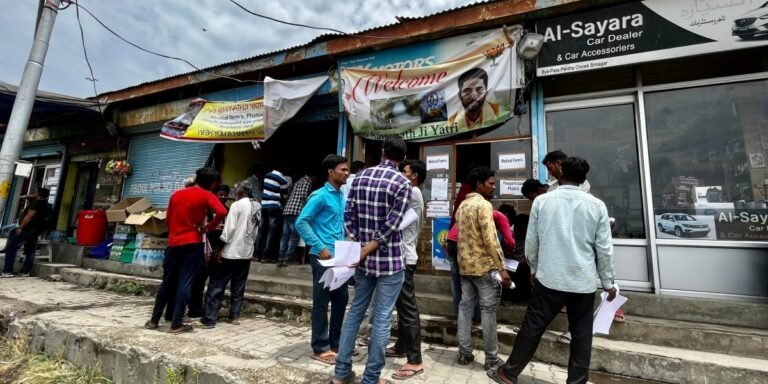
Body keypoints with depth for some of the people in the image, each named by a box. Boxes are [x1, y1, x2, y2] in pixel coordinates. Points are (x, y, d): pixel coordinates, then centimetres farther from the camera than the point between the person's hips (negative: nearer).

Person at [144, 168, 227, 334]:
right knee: (185, 284, 0)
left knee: (167, 282, 16)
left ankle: (154, 320, 23)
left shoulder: (176, 194, 12)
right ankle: (176, 324, 4)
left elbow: (168, 219, 16)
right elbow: (221, 212, -23)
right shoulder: (207, 196, -5)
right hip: (193, 244, -5)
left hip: (173, 243, 5)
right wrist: (208, 228, -10)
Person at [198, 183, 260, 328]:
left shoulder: (237, 205, -9)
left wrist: (222, 248, -5)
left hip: (232, 251, -6)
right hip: (247, 252, 6)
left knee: (216, 285, 3)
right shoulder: (258, 207, 8)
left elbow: (229, 229, -12)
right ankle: (234, 316, 16)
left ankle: (209, 319, 5)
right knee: (238, 287, 13)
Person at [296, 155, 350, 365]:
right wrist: (320, 247, -19)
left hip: (339, 257, 8)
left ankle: (335, 342, 31)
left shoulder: (342, 197, 11)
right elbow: (301, 222, -15)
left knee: (341, 298, 15)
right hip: (323, 256, -8)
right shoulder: (320, 196, -11)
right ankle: (320, 348, 18)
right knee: (322, 302, 3)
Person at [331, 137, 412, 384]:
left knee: (355, 311, 17)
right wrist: (365, 250, -12)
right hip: (390, 260, -5)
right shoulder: (402, 183, -10)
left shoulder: (360, 177, 5)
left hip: (364, 260, 5)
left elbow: (349, 215, 2)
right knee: (382, 319, 5)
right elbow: (391, 225, -16)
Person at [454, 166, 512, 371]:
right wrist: (502, 268, -18)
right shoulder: (483, 205, -14)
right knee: (488, 310, 2)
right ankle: (491, 358, 11)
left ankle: (464, 353, 17)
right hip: (483, 265, -8)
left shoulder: (462, 205, 13)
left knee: (465, 307, 10)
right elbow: (491, 239, -20)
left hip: (465, 264, 8)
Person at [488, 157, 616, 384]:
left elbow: (531, 241, 2)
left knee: (532, 327, 8)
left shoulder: (542, 201, -3)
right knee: (581, 335, 13)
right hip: (584, 281, 1)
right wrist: (608, 282, 13)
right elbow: (604, 248, 0)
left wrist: (534, 268, 18)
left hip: (550, 278, -1)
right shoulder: (596, 205, -1)